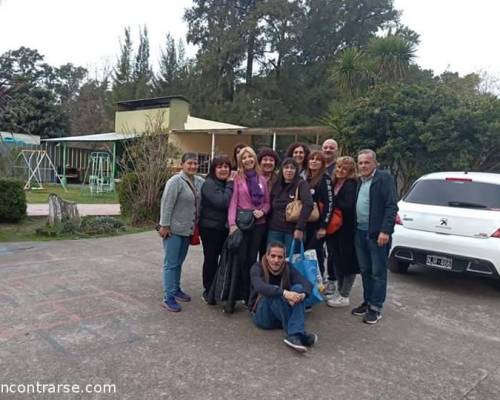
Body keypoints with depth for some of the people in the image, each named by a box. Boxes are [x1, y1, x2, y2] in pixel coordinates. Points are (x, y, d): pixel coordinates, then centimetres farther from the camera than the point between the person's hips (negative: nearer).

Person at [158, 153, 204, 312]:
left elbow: (200, 203, 15)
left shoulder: (199, 181, 5)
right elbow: (167, 204, -17)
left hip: (188, 229, 7)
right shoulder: (175, 181, -15)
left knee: (179, 262, 18)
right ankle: (168, 297, 5)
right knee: (171, 263, -1)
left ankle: (176, 289, 31)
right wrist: (164, 225, -18)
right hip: (174, 229, -7)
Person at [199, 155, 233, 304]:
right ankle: (208, 292, 18)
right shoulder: (209, 184, -13)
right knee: (211, 259, 4)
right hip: (210, 228, -6)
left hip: (226, 227, 6)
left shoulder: (229, 183, 9)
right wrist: (230, 185, -16)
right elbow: (222, 202, -24)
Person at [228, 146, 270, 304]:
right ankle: (242, 293, 14)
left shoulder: (262, 179, 9)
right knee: (241, 258, 0)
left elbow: (267, 202, 12)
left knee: (252, 258, 10)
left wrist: (262, 211, -9)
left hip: (258, 224, 3)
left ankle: (250, 294, 20)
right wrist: (232, 223, -15)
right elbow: (233, 201, -7)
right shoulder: (237, 178, -2)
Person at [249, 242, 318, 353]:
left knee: (298, 288, -23)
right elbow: (260, 287, -32)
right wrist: (284, 293, -46)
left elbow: (307, 284, -16)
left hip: (284, 314, 3)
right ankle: (300, 333, -32)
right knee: (274, 293, -32)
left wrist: (302, 294, -39)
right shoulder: (258, 268, -10)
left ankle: (294, 335, -39)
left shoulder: (287, 268, -1)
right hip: (262, 315, -3)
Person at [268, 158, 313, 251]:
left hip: (292, 231, -4)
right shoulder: (276, 185, 11)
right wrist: (268, 224, 5)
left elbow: (308, 204, -18)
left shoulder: (301, 184, -4)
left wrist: (300, 228, -23)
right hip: (274, 230, 4)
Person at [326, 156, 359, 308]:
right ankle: (340, 291, 29)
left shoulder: (351, 185, -13)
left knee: (347, 261, 2)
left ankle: (344, 296, 12)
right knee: (337, 261, 15)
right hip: (334, 229, 8)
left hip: (347, 230, -7)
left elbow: (348, 207, -23)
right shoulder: (334, 183, 9)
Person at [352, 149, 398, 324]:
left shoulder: (384, 178, -8)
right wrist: (355, 228, 9)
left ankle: (376, 308, 11)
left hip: (377, 234, -7)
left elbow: (391, 206, -15)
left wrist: (385, 230, -21)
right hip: (360, 232, 7)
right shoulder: (360, 182, 15)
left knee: (378, 272, 2)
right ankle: (367, 301, 27)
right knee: (365, 271, 15)